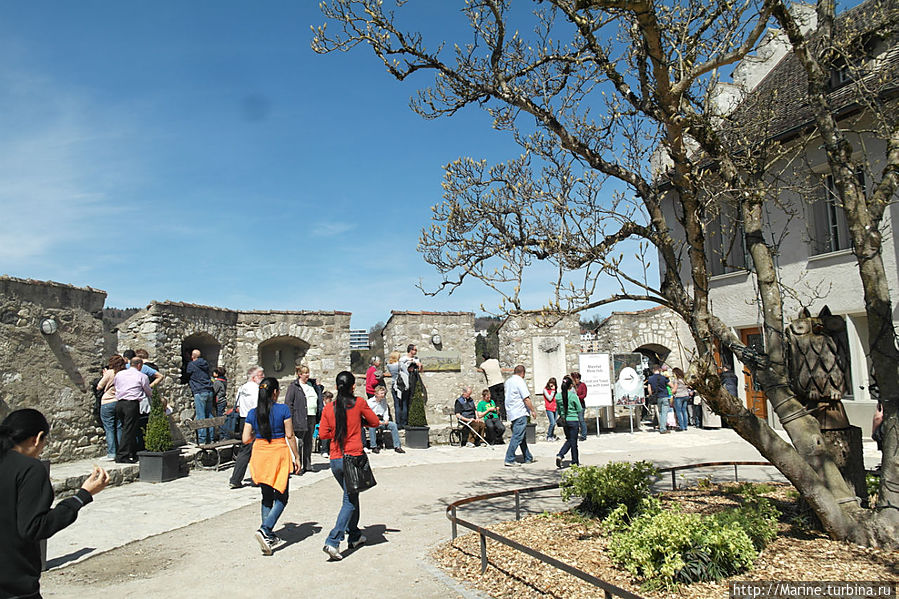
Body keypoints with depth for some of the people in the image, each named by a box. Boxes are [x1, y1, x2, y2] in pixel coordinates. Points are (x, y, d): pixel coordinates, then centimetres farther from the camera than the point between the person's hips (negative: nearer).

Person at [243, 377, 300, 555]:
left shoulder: (252, 413, 1)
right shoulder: (283, 410, -9)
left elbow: (245, 439, 0)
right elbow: (290, 436, -7)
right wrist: (296, 457, 1)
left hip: (260, 455, 4)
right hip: (279, 454, -4)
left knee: (267, 497, 17)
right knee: (281, 497, 6)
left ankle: (269, 536, 19)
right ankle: (265, 529, -13)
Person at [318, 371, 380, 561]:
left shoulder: (329, 408, 1)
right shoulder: (359, 403, -7)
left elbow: (323, 434, 3)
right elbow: (375, 422, 5)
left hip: (335, 460, 4)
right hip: (353, 458, -4)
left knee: (351, 495, 21)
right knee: (350, 501, 2)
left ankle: (355, 536, 33)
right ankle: (333, 541, -9)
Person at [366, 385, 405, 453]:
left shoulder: (384, 401, 13)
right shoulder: (370, 402, -5)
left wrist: (386, 419, -3)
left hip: (381, 421, 4)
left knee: (393, 424, -20)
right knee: (372, 426, -39)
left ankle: (397, 446, -18)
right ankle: (374, 447, -29)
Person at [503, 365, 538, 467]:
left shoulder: (508, 381, 15)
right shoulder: (520, 381, -12)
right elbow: (526, 398, -15)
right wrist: (533, 410, -6)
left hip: (511, 412, 10)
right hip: (520, 413, -9)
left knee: (521, 436, 15)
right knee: (517, 436, -8)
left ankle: (528, 458, 22)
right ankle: (509, 459, -9)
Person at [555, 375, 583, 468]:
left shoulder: (558, 396, -1)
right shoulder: (573, 396, -14)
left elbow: (558, 409, 8)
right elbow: (579, 410, -7)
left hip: (564, 421, 5)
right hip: (573, 420, -5)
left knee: (569, 440, 18)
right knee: (573, 441, 6)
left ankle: (560, 455, -1)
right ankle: (575, 462, 14)